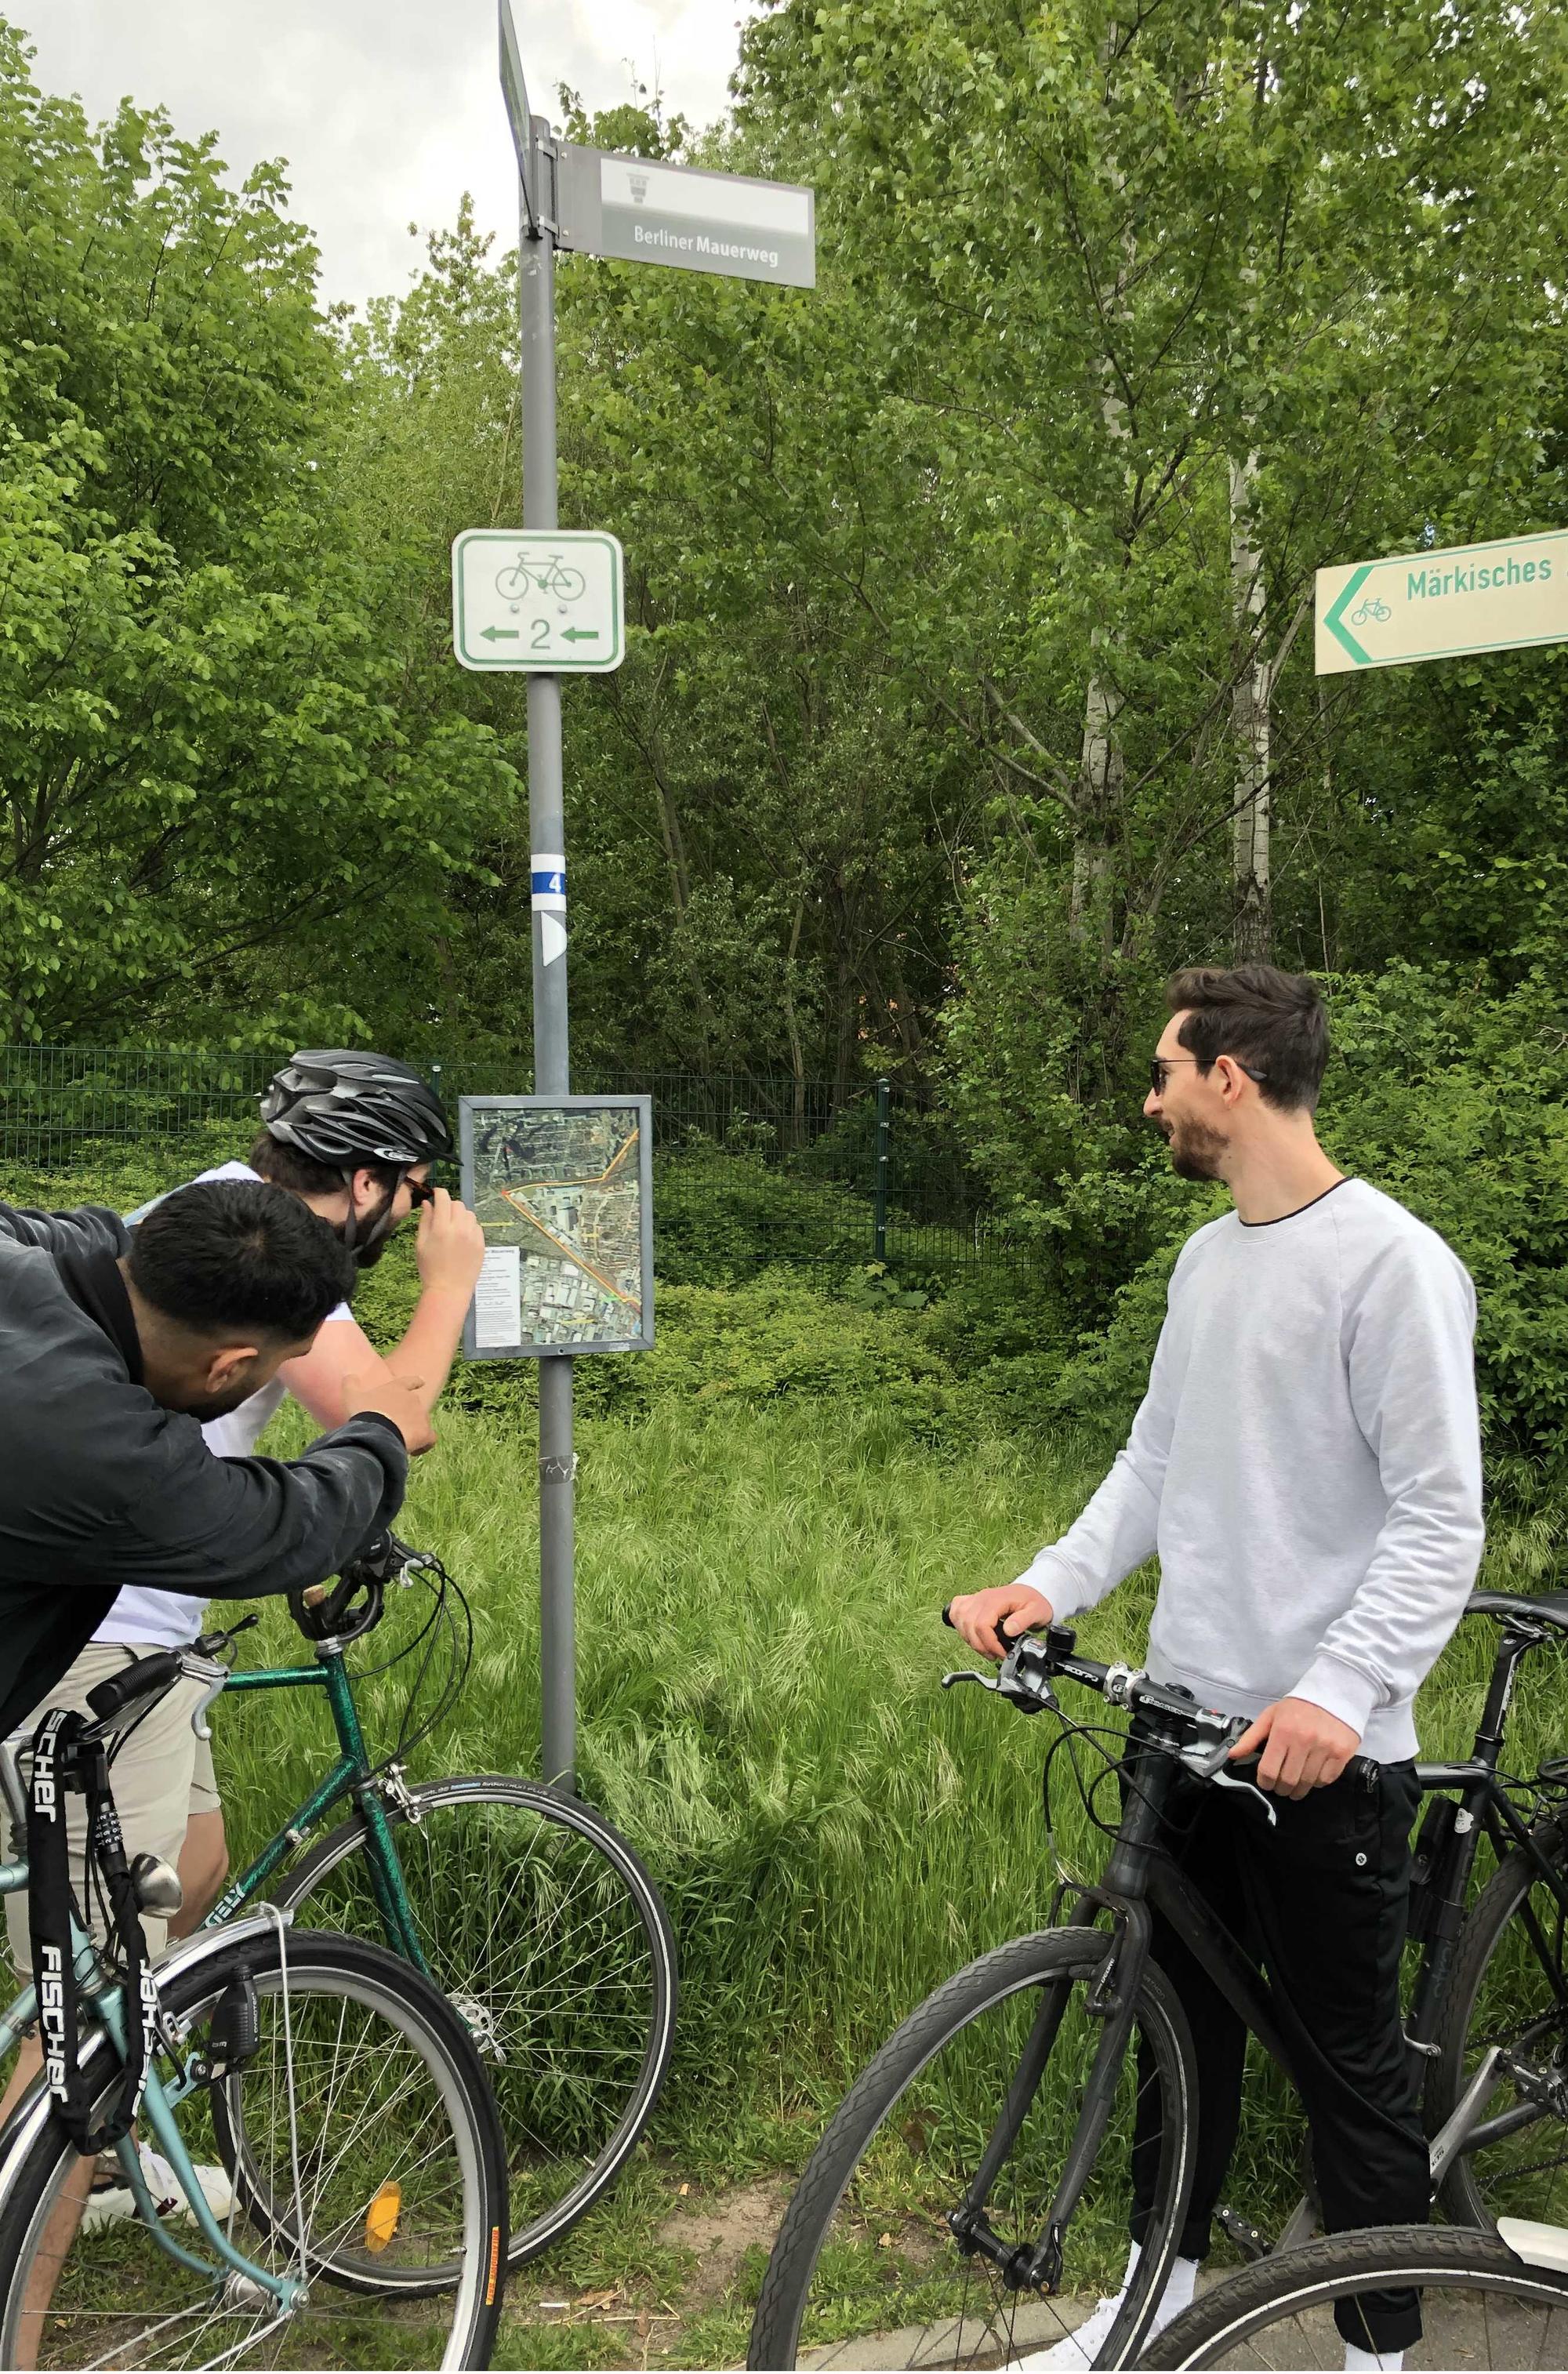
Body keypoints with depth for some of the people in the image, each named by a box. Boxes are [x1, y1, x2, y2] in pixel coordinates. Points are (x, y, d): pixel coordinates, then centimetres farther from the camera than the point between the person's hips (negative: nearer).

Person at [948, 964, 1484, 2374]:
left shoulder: (1392, 1263, -15)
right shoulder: (1208, 1257, 10)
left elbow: (1441, 1521, -18)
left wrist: (1338, 1692, -28)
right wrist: (1052, 1583, 0)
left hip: (1323, 1749, -8)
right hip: (1190, 1718, 8)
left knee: (1348, 2059, 8)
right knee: (1183, 2019, 21)